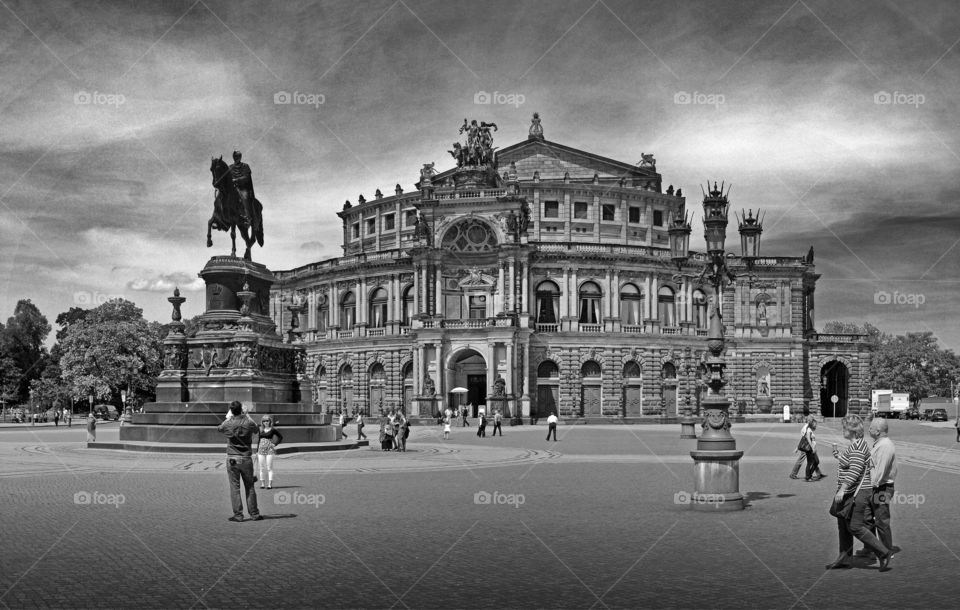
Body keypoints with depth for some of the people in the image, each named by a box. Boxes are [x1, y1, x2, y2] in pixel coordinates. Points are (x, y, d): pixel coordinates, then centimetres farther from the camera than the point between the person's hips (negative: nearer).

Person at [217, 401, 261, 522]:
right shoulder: (249, 423, -7)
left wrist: (228, 418, 27)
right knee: (250, 487, 10)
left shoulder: (228, 424, -9)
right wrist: (247, 416, 24)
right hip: (246, 459, 1)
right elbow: (256, 430, 16)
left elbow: (219, 428, 14)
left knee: (235, 487, 3)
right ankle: (254, 513, 13)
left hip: (232, 459, -1)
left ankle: (238, 515, 1)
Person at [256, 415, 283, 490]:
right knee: (261, 468, 3)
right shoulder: (260, 430, 11)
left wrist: (275, 444, -4)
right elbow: (259, 440, 15)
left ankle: (270, 484, -7)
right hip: (261, 449, 4)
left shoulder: (273, 430, 0)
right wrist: (257, 451, 11)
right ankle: (262, 483, 7)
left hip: (270, 450, -4)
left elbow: (281, 437, 7)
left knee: (269, 468, -6)